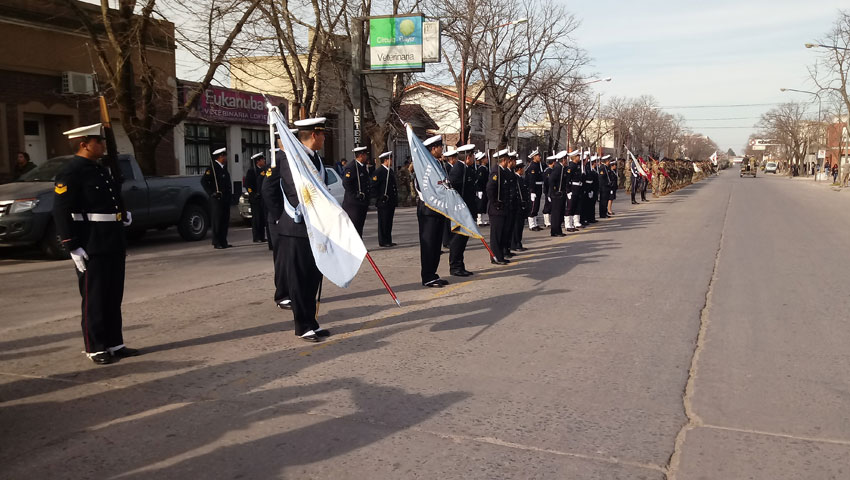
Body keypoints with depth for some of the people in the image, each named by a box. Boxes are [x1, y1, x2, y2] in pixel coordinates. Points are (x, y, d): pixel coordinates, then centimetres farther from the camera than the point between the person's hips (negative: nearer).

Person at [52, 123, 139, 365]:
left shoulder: (102, 170, 16)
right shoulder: (71, 173, -11)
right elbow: (62, 212, -16)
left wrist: (124, 214, 10)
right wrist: (73, 247, -19)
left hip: (114, 246, 9)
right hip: (92, 249, -8)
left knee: (114, 298, 13)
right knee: (94, 300, 1)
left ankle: (114, 344, 23)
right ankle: (96, 348, 11)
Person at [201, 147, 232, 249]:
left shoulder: (224, 167, 17)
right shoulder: (212, 168, -8)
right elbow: (203, 181, -14)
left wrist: (229, 193, 14)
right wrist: (212, 193, -16)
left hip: (225, 199, 8)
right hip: (217, 199, -8)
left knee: (225, 221, 8)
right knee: (217, 221, -4)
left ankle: (223, 242, 14)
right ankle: (217, 243, 0)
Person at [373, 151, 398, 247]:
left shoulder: (390, 171, 16)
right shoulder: (379, 171, -11)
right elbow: (374, 185, -15)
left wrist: (395, 200, 18)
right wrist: (380, 198, -14)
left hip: (391, 202, 8)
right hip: (383, 202, -8)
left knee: (389, 222, 12)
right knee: (383, 222, -3)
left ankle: (388, 241, 18)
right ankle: (383, 241, 3)